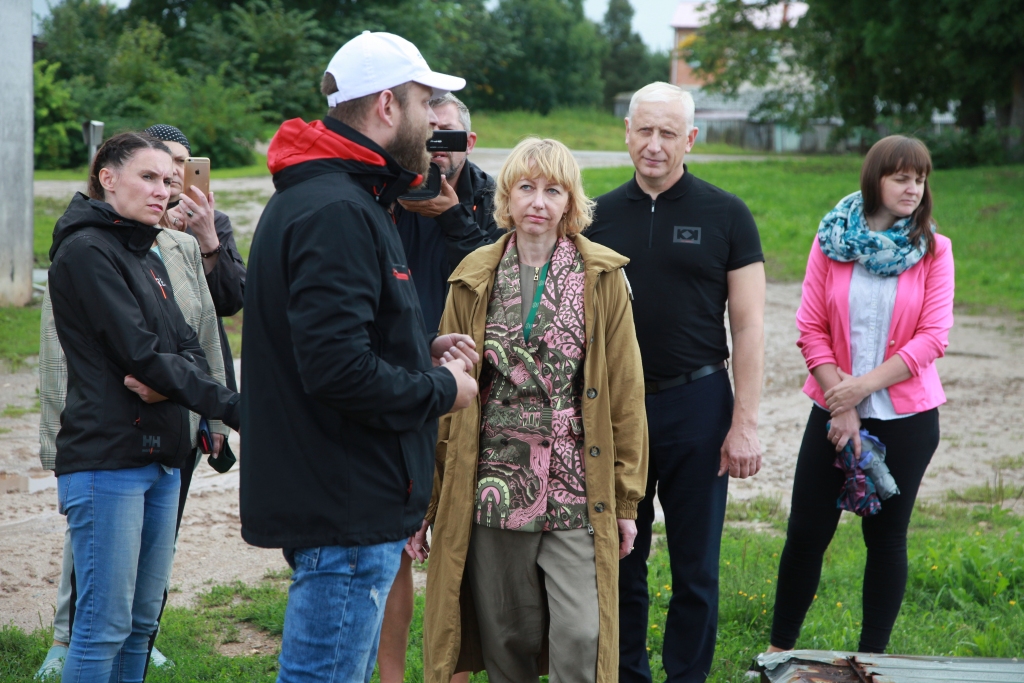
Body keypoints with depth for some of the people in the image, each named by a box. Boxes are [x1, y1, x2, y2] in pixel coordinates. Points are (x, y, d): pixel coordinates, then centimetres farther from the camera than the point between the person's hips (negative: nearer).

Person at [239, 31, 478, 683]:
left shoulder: (311, 197, 16)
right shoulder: (338, 213, -20)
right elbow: (337, 369, -27)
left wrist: (424, 351, 10)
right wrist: (441, 389, -12)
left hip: (342, 500, 11)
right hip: (348, 509, -11)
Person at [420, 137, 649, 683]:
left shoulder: (602, 277, 2)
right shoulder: (475, 278, 6)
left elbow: (625, 393, 2)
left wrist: (626, 499, 1)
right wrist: (427, 498, 4)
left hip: (577, 492, -2)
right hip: (495, 489, 2)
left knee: (582, 639, -10)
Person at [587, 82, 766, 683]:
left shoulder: (726, 216, -1)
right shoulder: (601, 216, 5)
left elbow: (749, 327, -3)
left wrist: (745, 423, -9)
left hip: (696, 403, -2)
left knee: (696, 565, 5)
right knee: (621, 559, 10)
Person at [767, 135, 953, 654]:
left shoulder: (934, 250, -2)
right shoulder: (832, 241, -1)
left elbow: (932, 337, -8)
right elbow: (811, 328, -3)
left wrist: (864, 385, -16)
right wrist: (841, 407, -11)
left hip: (906, 416, -1)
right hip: (833, 412, 1)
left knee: (886, 537, 7)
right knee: (806, 532, 2)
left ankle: (871, 657, 19)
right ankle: (780, 649, 17)